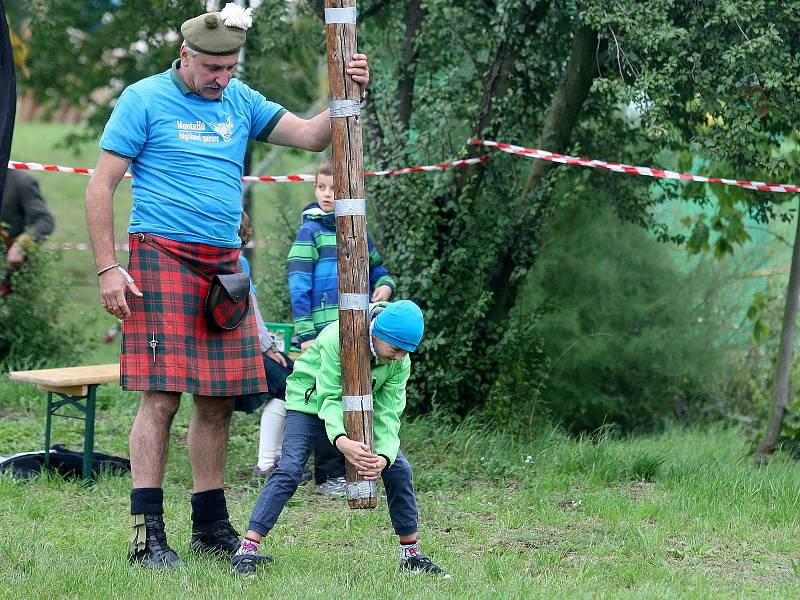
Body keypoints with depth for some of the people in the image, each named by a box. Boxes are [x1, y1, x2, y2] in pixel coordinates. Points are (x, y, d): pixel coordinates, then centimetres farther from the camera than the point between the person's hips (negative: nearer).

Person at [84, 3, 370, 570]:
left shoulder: (240, 100, 13)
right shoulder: (144, 99, -2)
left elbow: (312, 135, 11)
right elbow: (101, 185, -3)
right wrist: (107, 268, -10)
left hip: (225, 263, 6)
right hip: (162, 255, -5)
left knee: (219, 399, 6)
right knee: (162, 394, -11)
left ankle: (211, 524, 16)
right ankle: (147, 534, -9)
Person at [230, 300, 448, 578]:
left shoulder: (400, 363, -18)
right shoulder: (337, 338, -33)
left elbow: (388, 414, -20)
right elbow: (330, 398, -34)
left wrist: (383, 456, -39)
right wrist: (341, 440, -52)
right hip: (311, 401, -5)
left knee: (399, 469, -6)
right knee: (289, 470, -23)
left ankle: (411, 554, 7)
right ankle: (247, 550, -25)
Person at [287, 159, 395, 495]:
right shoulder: (311, 231, -2)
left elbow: (377, 271, 24)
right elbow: (298, 287, -7)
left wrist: (386, 286, 0)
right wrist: (306, 333, -14)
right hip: (324, 330, -5)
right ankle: (328, 476, 0)